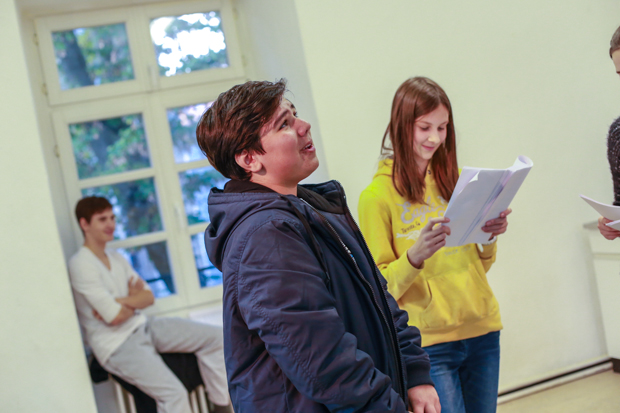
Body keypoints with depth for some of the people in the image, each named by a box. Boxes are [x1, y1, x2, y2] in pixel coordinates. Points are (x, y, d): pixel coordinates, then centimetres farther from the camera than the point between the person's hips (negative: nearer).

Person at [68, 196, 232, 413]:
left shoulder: (116, 258, 13)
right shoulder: (80, 265, -14)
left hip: (142, 326, 9)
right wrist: (134, 299, 3)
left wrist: (122, 302, -11)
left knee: (215, 337, 0)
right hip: (117, 344, -8)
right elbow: (115, 317, -18)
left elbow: (149, 297, 9)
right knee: (175, 394, -27)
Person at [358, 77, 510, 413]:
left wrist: (490, 237, -5)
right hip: (429, 343, -5)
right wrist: (416, 255, -27)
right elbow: (381, 287, -9)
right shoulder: (376, 196, -8)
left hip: (482, 332, 5)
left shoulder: (453, 180, 8)